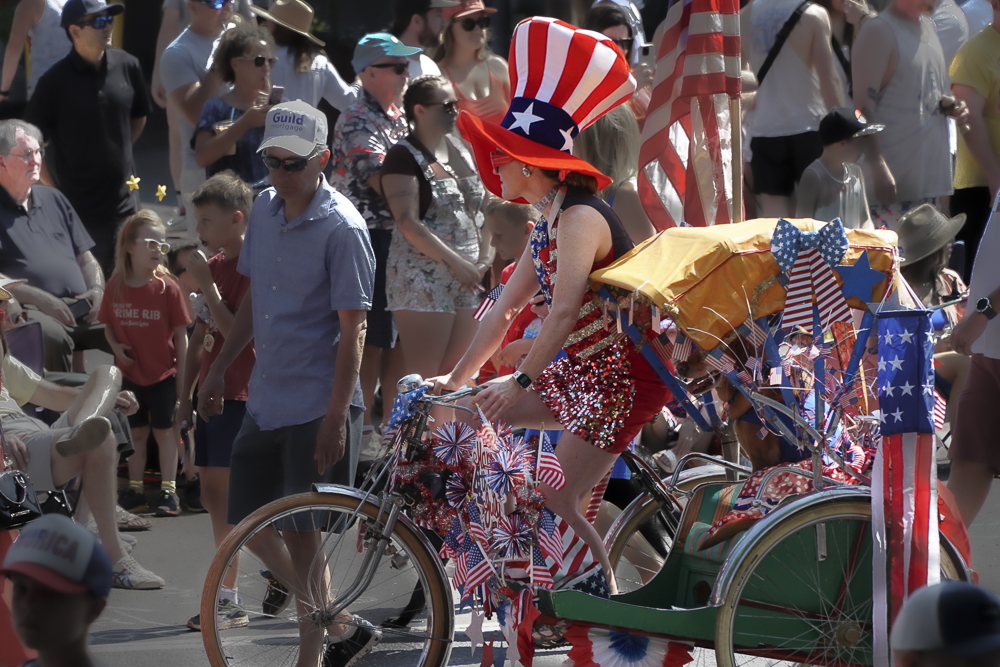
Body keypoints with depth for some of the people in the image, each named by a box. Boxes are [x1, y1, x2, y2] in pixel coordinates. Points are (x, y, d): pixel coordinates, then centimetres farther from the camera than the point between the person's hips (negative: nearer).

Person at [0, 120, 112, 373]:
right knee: (53, 337, -40)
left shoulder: (53, 199, 25)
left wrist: (97, 290, 6)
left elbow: (85, 258, 27)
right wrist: (39, 298, -16)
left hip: (80, 306, 6)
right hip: (31, 310, -6)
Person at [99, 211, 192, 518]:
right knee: (137, 432, 12)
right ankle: (134, 490, 21)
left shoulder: (167, 287, -10)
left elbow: (181, 335, -6)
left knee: (164, 431, 3)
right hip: (130, 373, 3)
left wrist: (182, 376, -7)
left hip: (163, 374, -3)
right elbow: (108, 325, 10)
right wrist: (115, 345, -12)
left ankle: (169, 491, 9)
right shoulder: (116, 286, -3)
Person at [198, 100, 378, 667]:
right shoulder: (266, 210, 8)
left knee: (302, 533, -6)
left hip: (317, 407, -8)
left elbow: (352, 329, -15)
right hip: (266, 401, 8)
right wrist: (220, 368, 21)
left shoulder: (342, 228, -14)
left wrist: (335, 417, -19)